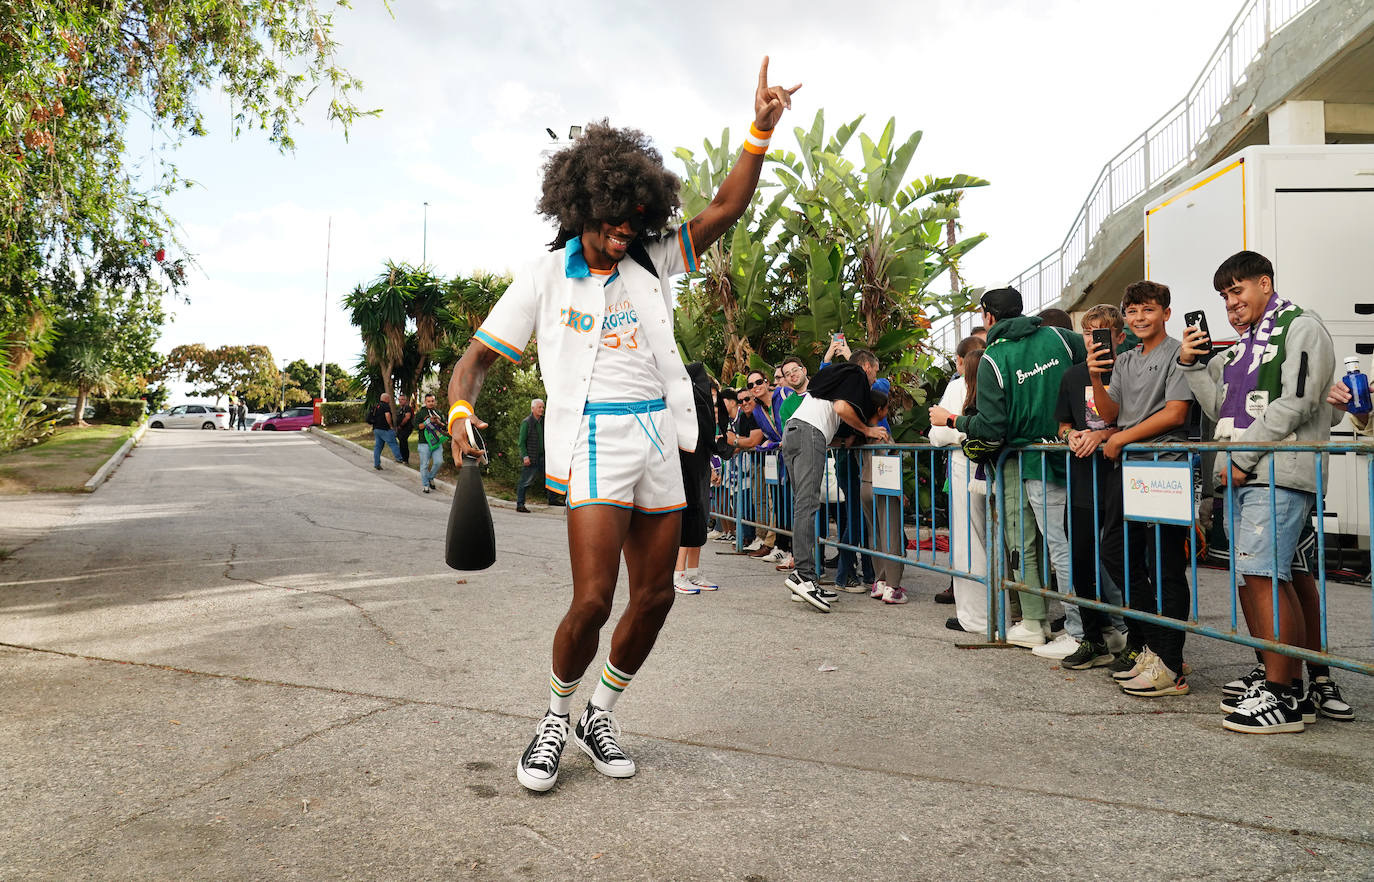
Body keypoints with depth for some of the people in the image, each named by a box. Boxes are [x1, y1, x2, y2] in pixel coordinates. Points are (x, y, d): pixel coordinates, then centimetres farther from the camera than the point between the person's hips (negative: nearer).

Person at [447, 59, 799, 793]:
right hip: (595, 441, -5)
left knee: (655, 595, 7)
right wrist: (460, 412, -18)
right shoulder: (544, 279, 2)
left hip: (658, 439, 5)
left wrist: (761, 130, -5)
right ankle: (555, 719, 15)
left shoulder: (650, 262, 10)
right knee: (593, 599, -14)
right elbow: (478, 356, 2)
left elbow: (725, 210, 6)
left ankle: (599, 719, 28)